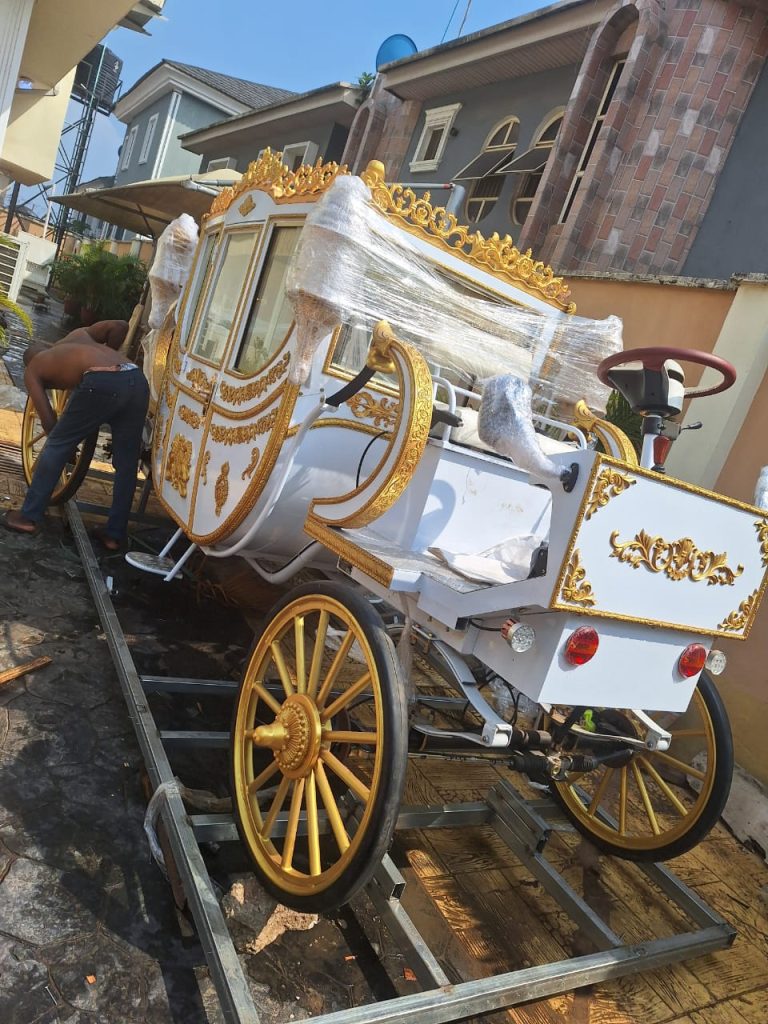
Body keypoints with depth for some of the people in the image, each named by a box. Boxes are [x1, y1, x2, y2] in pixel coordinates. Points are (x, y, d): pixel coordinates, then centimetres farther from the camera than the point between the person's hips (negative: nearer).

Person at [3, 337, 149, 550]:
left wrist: (62, 444, 35)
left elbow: (48, 419, 17)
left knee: (56, 446, 13)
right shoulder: (67, 343, 39)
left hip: (102, 384, -5)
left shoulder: (32, 369, 24)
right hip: (137, 380, 5)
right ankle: (114, 534, 21)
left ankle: (29, 517, 21)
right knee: (126, 464, 14)